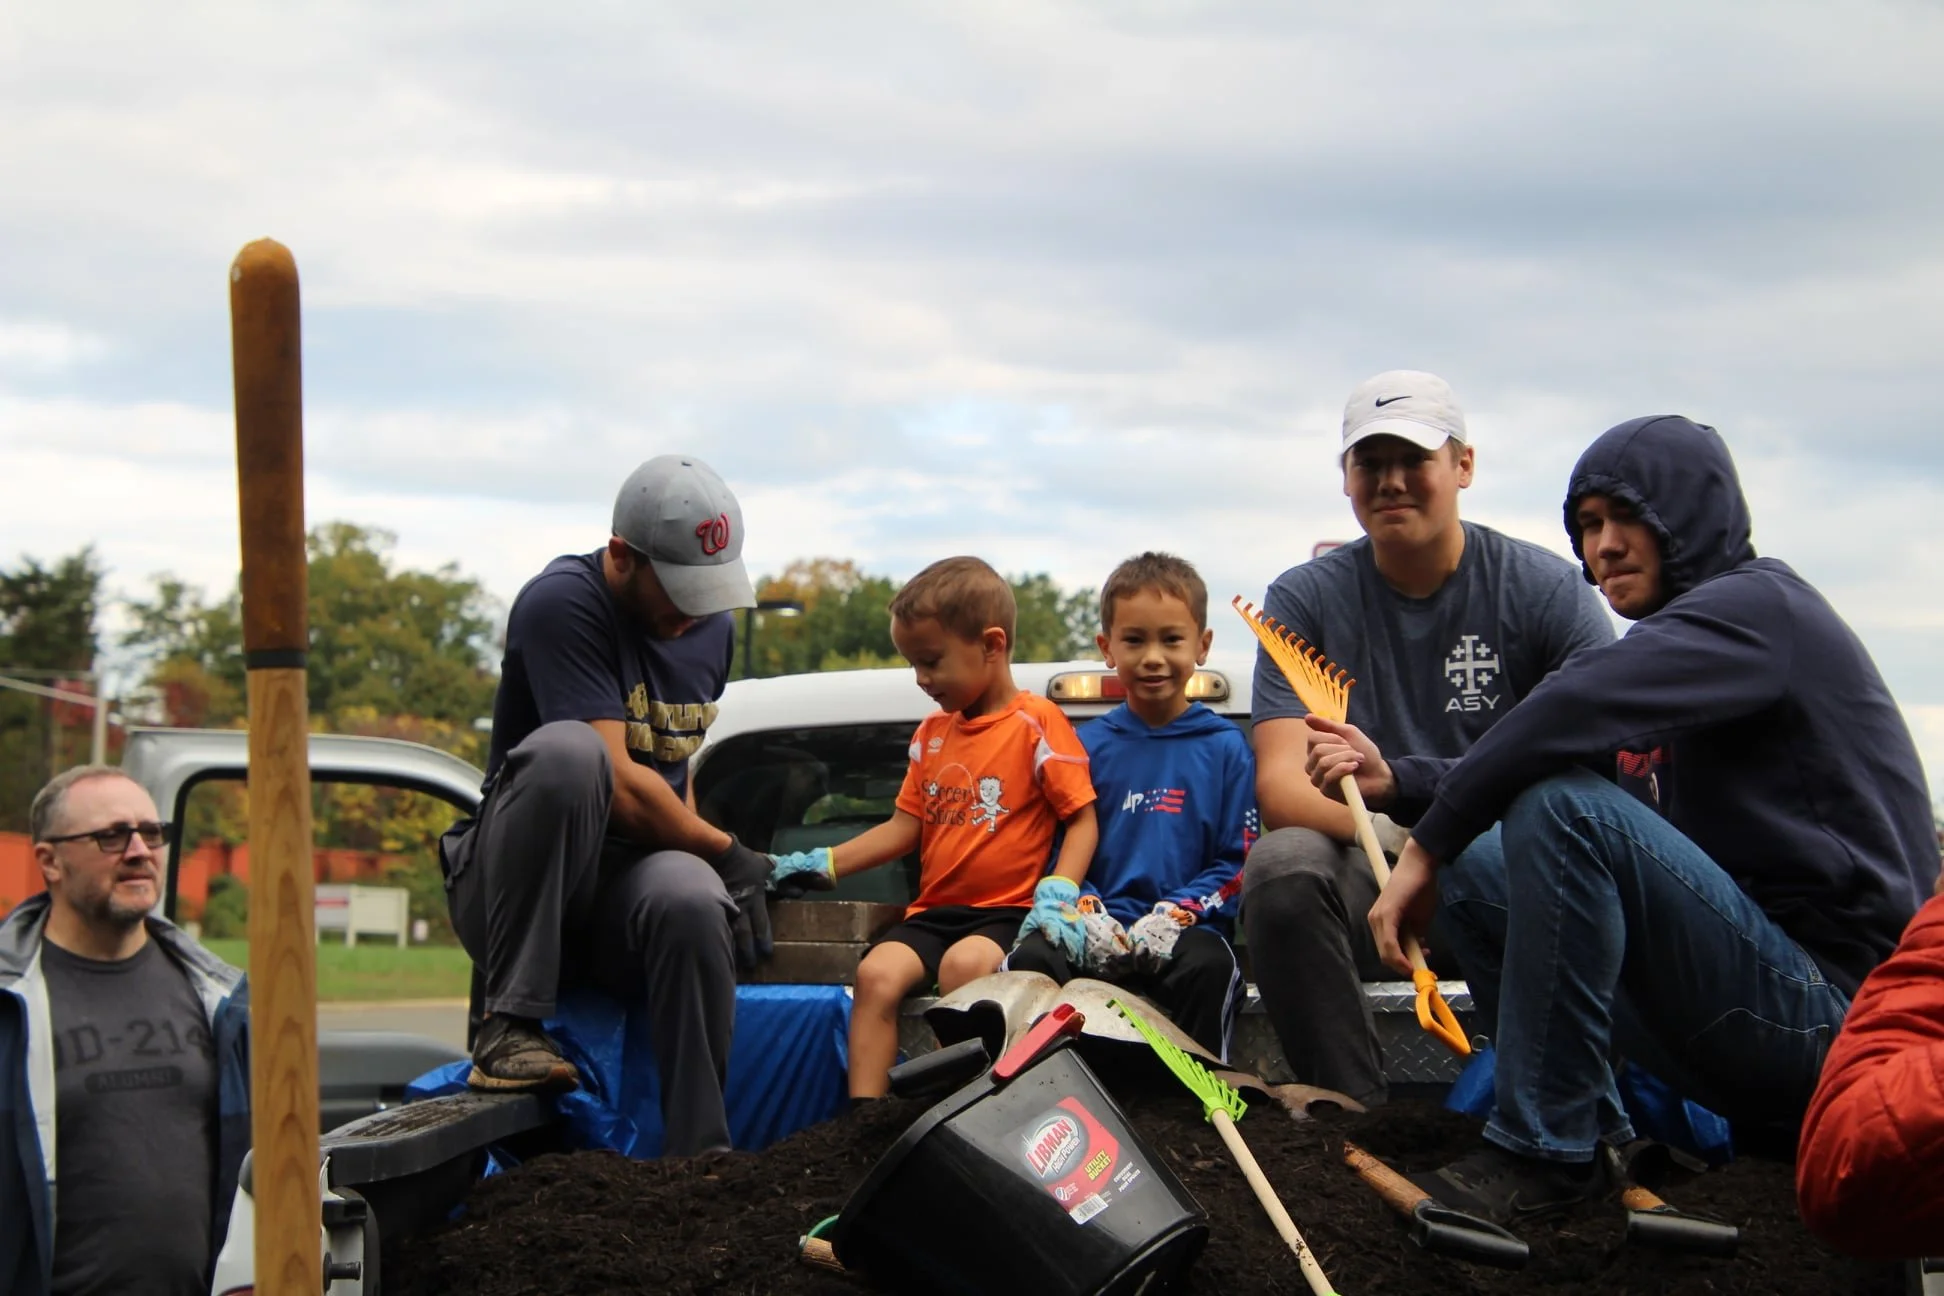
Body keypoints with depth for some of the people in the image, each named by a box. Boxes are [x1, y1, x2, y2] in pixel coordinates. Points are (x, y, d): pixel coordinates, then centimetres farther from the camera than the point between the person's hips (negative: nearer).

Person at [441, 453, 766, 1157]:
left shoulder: (712, 629, 13)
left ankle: (699, 1159, -26)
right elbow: (618, 781, -18)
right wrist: (727, 853, -10)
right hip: (513, 889, -4)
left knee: (691, 900, -33)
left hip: (626, 887, 5)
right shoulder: (563, 602, -12)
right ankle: (509, 1024, -30)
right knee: (566, 750, -35)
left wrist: (699, 854, 10)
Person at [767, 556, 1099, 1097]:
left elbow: (1082, 818, -6)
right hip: (934, 910, 6)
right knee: (876, 974, -21)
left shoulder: (1036, 722, -3)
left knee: (964, 963, -35)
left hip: (1008, 911, -5)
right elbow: (905, 827, 19)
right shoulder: (932, 732, 17)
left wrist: (1058, 895, -20)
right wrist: (822, 865, 11)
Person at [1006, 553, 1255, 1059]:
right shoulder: (1087, 745, 14)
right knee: (1030, 959, -29)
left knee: (1208, 965, -35)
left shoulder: (1224, 746, 8)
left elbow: (1238, 864, 5)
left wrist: (1176, 914, -12)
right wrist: (1085, 912, -8)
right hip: (1101, 929, 2)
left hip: (1187, 928, -2)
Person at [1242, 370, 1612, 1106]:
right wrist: (1393, 838, -31)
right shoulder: (1306, 600, 3)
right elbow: (1279, 785, -8)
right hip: (1374, 878, 1)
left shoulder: (1546, 589, 0)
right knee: (1281, 865, -31)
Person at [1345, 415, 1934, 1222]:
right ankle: (1599, 1142, 0)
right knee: (1473, 870, 9)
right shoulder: (1687, 635, 19)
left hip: (1827, 1012, -10)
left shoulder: (1757, 605, -9)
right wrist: (1398, 784, 8)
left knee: (1564, 807, -26)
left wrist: (1427, 844, -18)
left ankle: (1545, 1151, -19)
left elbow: (1572, 710, -26)